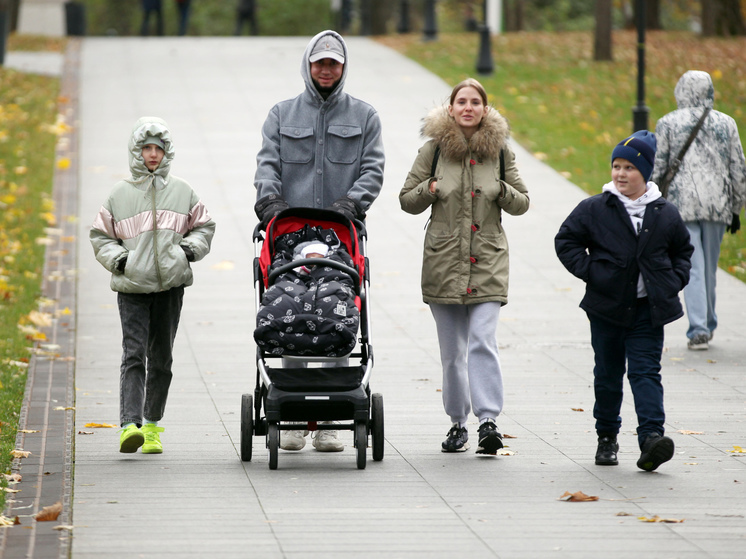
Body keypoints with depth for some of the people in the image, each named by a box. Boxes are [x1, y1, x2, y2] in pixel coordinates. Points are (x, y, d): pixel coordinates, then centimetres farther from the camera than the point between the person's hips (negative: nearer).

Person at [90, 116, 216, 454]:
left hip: (170, 285, 2)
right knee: (134, 354, -13)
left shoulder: (182, 192, 10)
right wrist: (117, 258, -5)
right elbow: (100, 235, 12)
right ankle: (129, 424, -22)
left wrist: (191, 248, 1)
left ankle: (152, 425, 18)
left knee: (161, 356, 7)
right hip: (132, 286, -2)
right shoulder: (120, 194, 6)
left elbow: (204, 226, 20)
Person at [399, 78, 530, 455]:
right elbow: (407, 200, 8)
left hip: (488, 261, -1)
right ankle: (457, 423, 17)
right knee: (452, 350, 6)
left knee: (483, 342, -15)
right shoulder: (434, 149, 3)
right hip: (444, 261, 1)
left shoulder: (500, 151, 5)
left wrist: (503, 190, -10)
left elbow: (522, 203, 11)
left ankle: (488, 420, -18)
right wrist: (429, 189, -12)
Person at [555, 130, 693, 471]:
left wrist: (675, 280, 4)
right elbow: (566, 241, 5)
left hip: (648, 310, 0)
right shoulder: (594, 209, -1)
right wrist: (588, 271, -6)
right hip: (607, 308, 0)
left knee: (645, 372, -9)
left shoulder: (665, 215, 5)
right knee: (608, 374, 9)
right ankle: (606, 437, 23)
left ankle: (652, 437, -20)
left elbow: (682, 251, 20)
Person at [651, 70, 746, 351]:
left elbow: (656, 169, 0)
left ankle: (698, 328, -13)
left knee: (692, 268, -3)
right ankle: (708, 325, 24)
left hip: (681, 204, -2)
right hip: (718, 206, 2)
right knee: (710, 267, 14)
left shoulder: (667, 123, 1)